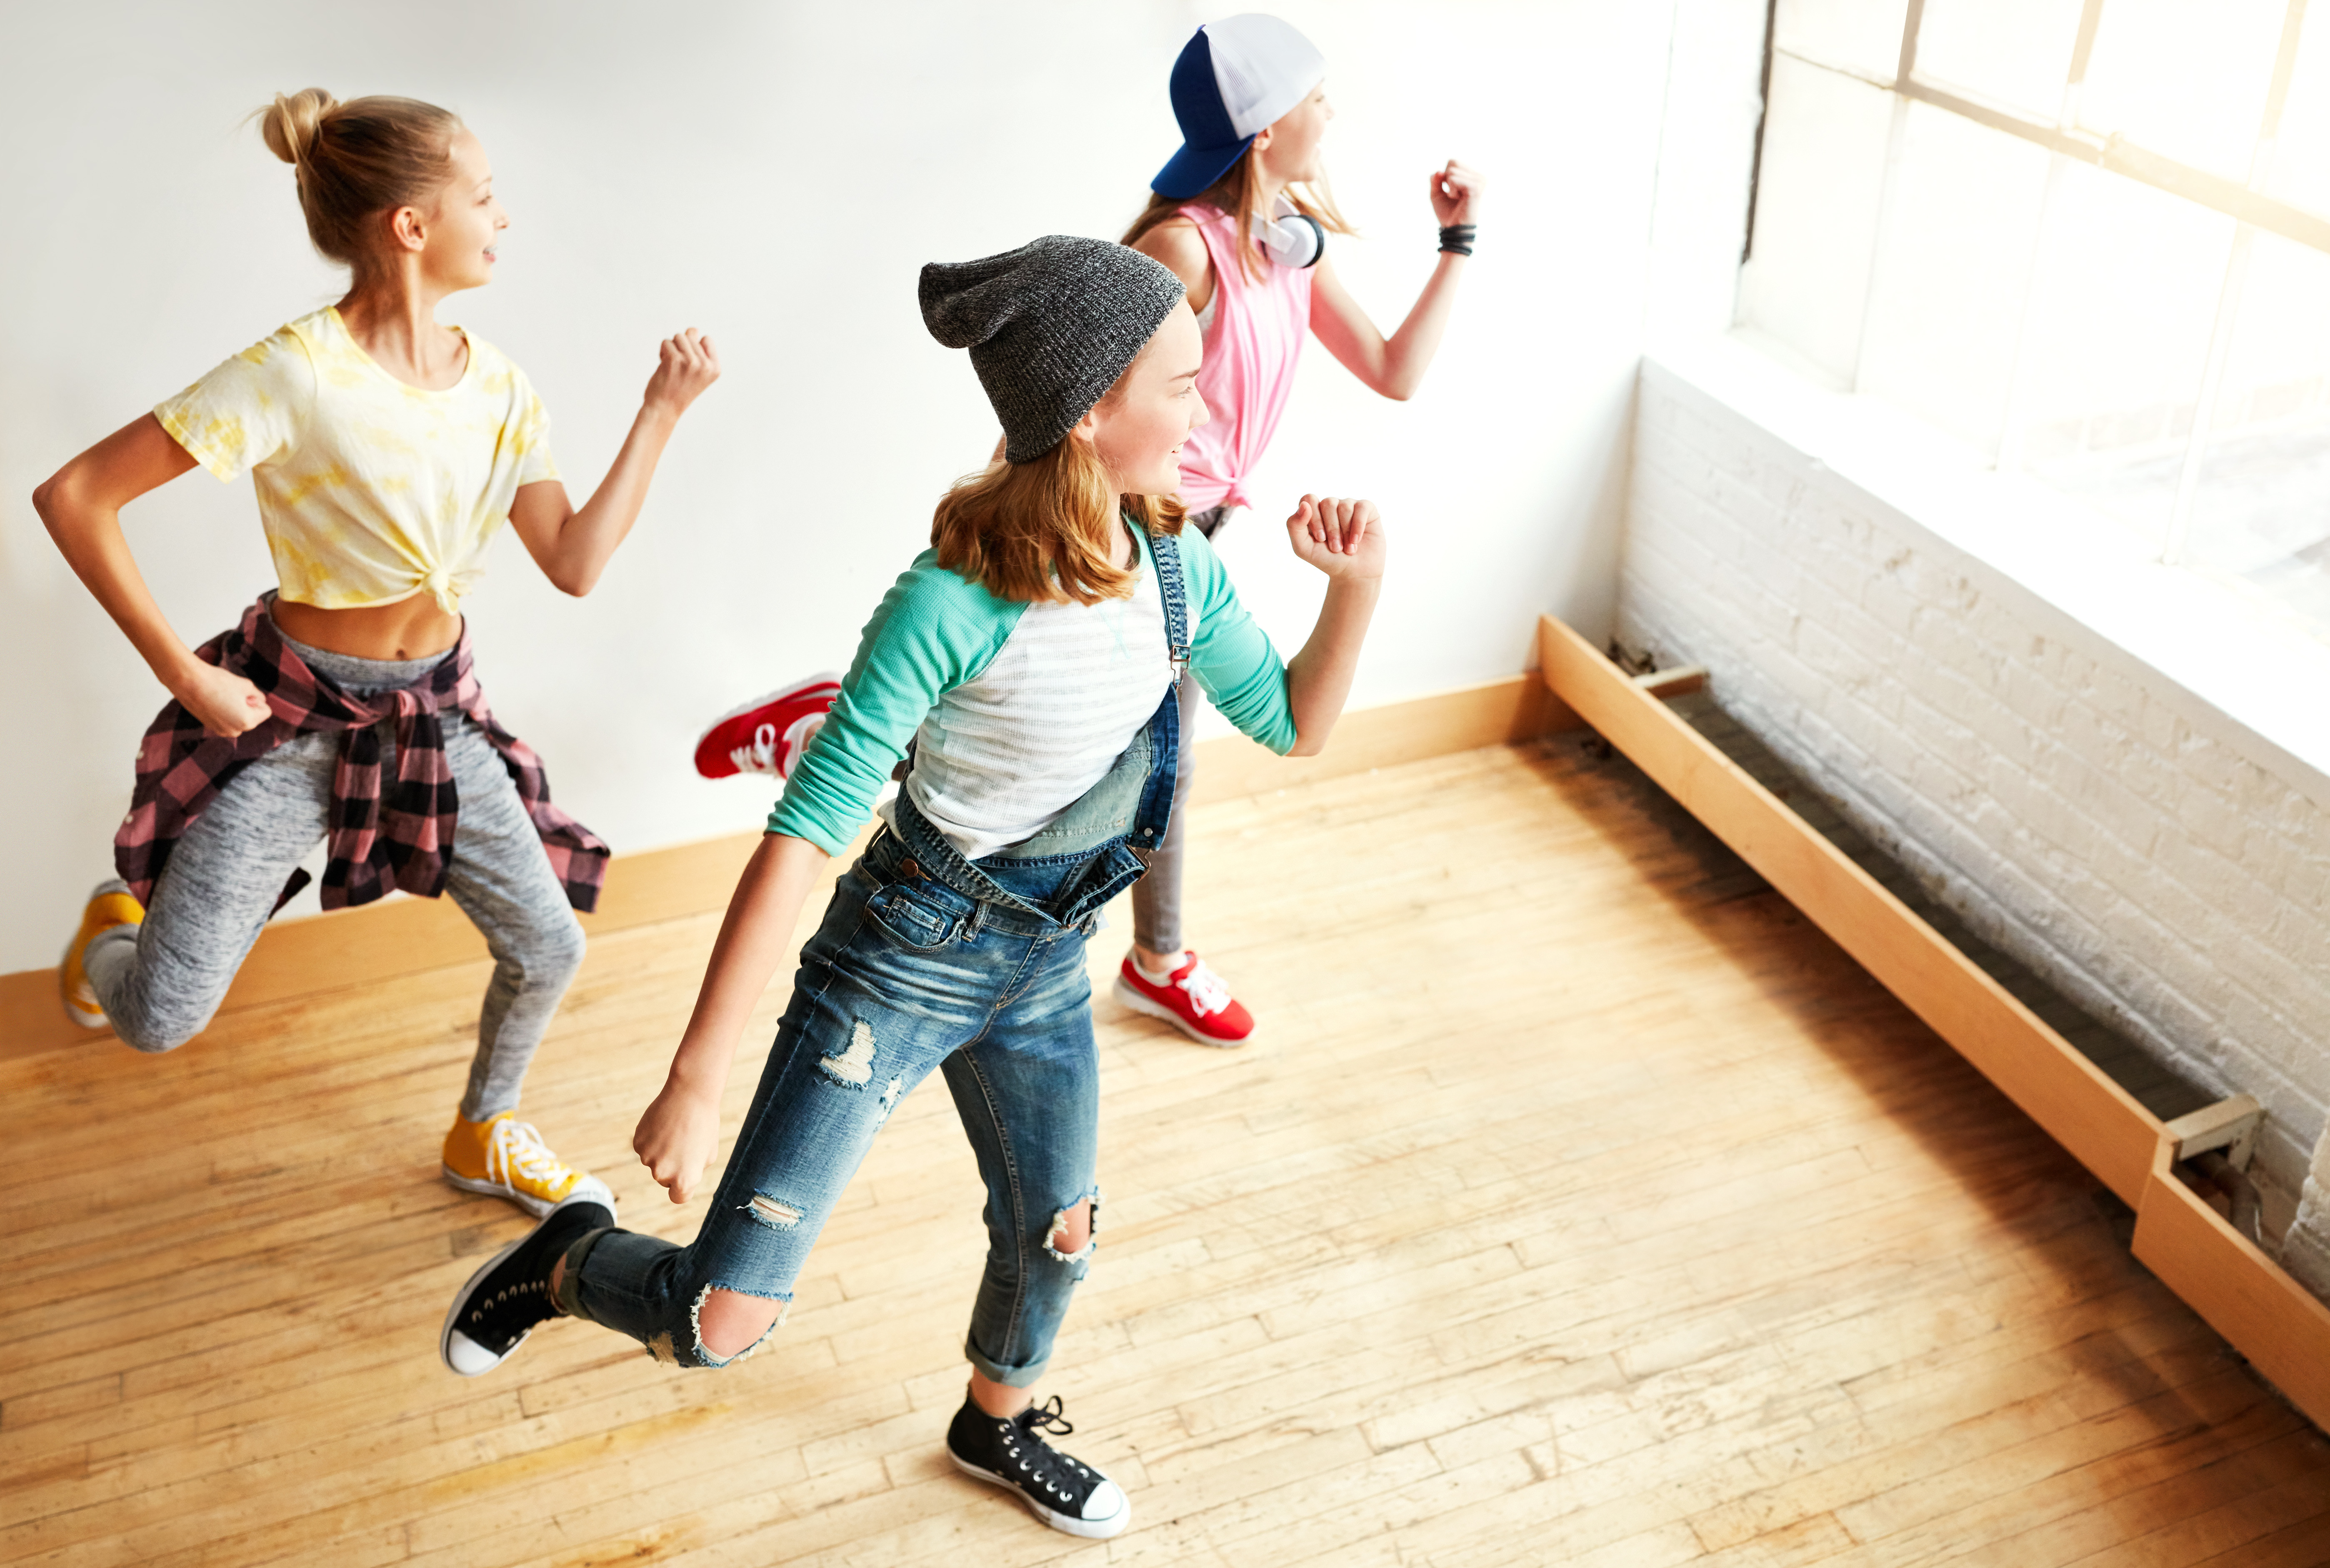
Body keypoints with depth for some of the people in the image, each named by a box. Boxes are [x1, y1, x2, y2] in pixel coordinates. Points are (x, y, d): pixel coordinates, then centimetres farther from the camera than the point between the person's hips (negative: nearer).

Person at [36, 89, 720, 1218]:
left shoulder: (497, 387, -4)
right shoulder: (297, 375, -24)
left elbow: (575, 563, -5)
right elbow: (73, 497, -21)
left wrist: (661, 412, -8)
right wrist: (183, 673, -18)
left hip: (436, 710, 6)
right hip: (290, 714, -5)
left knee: (547, 950, 6)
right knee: (160, 1023, -5)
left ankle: (483, 1136, 35)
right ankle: (114, 928, 33)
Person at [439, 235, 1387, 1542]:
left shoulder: (1177, 569, -7)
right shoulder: (955, 603, -28)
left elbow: (1294, 725, 7)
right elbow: (805, 833, -26)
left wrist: (1359, 585, -13)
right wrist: (696, 1083, -25)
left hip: (1045, 965, 7)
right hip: (905, 957, -6)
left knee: (1057, 1231, 25)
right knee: (718, 1324, -7)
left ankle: (1001, 1424, 56)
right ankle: (572, 1260, 27)